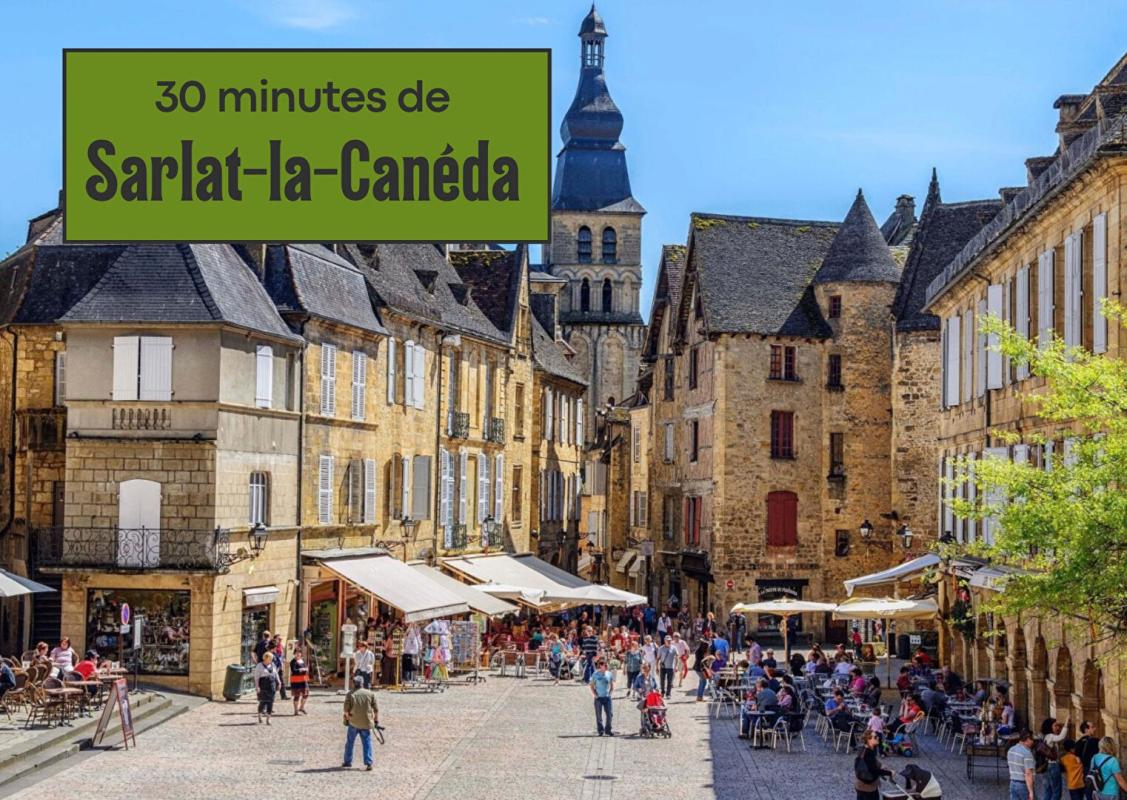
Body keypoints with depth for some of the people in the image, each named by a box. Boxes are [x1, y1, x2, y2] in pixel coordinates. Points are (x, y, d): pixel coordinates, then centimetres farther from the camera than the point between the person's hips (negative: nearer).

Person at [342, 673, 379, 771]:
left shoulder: (350, 694, -5)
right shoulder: (370, 693, 1)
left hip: (353, 723, -1)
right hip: (366, 723, 1)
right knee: (367, 742, 5)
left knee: (350, 742, 15)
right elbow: (376, 709, 2)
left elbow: (346, 709, -5)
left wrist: (346, 718, 13)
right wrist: (376, 719, 13)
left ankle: (347, 761, 24)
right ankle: (368, 763, -3)